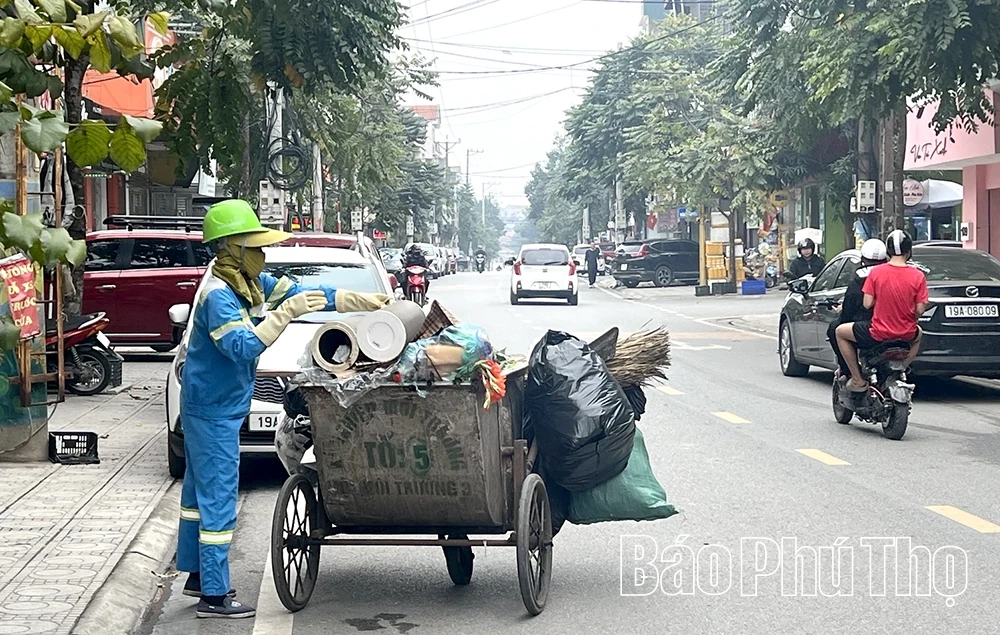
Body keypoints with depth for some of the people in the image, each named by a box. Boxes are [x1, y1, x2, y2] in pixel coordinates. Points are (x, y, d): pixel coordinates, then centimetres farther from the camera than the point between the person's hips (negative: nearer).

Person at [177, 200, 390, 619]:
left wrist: (364, 301, 6)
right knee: (218, 499, -7)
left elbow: (305, 293, 9)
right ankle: (214, 596, -3)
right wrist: (287, 313, -33)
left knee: (200, 491, 18)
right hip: (213, 410, -10)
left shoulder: (250, 283, 5)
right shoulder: (219, 295, -22)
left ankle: (197, 575, 30)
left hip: (212, 406, 10)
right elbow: (243, 347, -32)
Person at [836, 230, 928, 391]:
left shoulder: (876, 272, -10)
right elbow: (920, 310, -6)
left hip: (878, 335, -3)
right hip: (907, 334, 3)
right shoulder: (918, 276, -8)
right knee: (918, 335, 39)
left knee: (840, 332, 20)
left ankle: (858, 380, 15)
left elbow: (867, 304, -9)